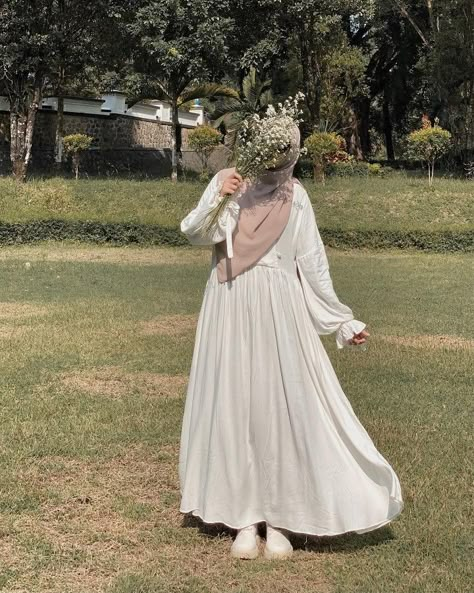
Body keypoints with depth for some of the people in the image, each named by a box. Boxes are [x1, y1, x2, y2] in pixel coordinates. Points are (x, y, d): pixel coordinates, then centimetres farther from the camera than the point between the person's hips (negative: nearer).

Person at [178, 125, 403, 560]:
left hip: (277, 312, 0)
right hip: (230, 312, 1)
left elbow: (313, 264, 5)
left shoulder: (295, 199, 2)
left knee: (282, 407, -2)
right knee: (232, 406, 2)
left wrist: (343, 322, 4)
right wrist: (216, 198, -26)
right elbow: (195, 233, -8)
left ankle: (278, 519, 10)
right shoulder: (228, 183, 2)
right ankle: (244, 518, 12)